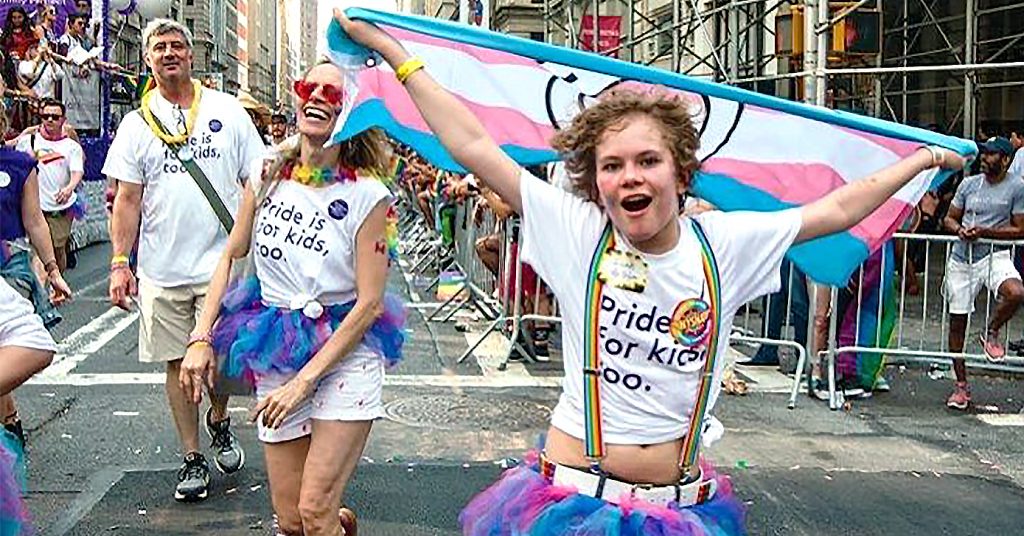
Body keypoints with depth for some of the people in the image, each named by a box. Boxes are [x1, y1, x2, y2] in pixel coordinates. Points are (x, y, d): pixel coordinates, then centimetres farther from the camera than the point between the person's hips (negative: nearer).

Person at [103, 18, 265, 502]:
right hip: (162, 269, 2)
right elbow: (127, 199, 6)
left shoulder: (227, 111, 4)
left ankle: (218, 420, 32)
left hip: (222, 263, -1)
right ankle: (193, 458, 20)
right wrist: (120, 263, -3)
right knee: (178, 363, 7)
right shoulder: (137, 123, 7)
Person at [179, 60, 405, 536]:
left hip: (345, 356, -4)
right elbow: (231, 255, 13)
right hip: (276, 355, 4)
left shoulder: (367, 195, -11)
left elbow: (370, 303, -12)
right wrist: (201, 337, 3)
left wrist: (305, 380, -14)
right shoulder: (267, 175, 2)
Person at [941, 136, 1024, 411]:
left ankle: (991, 333, 0)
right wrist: (959, 229, -9)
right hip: (961, 259, 3)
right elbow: (949, 219, 13)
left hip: (994, 256, -3)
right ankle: (961, 385, 18)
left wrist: (985, 231, -16)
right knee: (957, 322, 4)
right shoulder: (969, 184, 7)